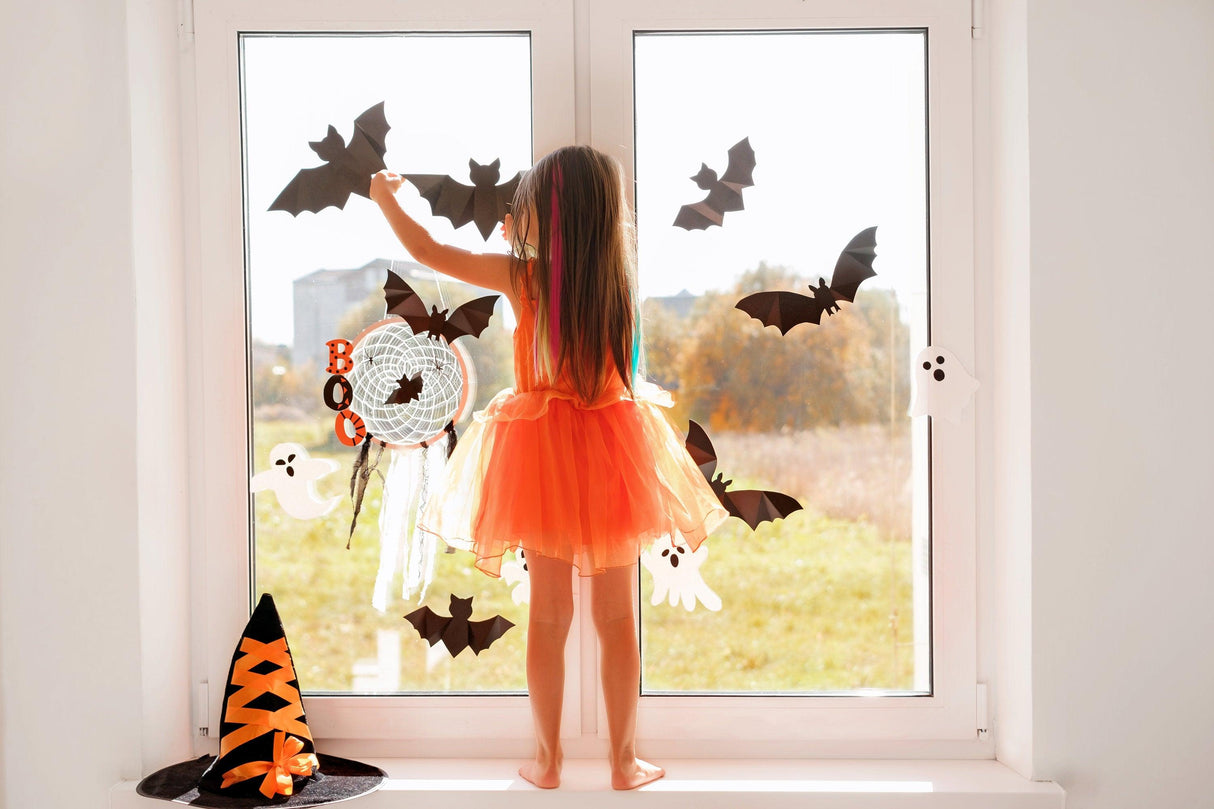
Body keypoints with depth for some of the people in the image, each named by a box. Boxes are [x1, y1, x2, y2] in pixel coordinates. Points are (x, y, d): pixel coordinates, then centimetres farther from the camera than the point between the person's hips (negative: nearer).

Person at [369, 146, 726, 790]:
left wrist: (385, 197, 14)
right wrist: (530, 244, 25)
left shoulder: (523, 274, -11)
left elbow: (426, 250, -1)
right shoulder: (618, 274, -4)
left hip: (545, 452, -1)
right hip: (612, 450, 2)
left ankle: (548, 761, 22)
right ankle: (624, 762, 19)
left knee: (548, 614, 11)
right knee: (617, 617, 9)